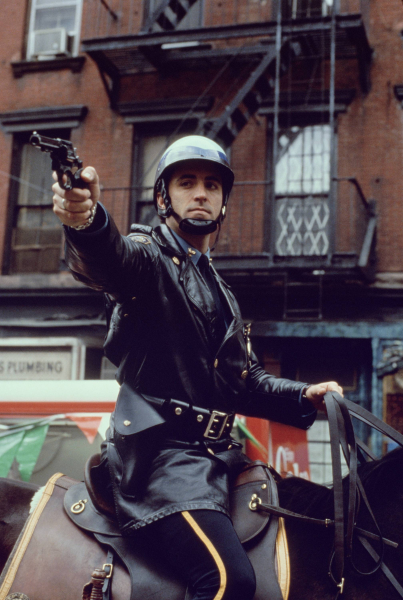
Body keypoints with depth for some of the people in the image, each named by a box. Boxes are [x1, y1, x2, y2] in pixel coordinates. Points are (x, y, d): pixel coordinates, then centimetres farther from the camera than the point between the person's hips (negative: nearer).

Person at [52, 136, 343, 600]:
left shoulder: (221, 294, 27)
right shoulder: (148, 256, 0)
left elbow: (247, 382, 28)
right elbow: (107, 259, -26)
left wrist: (303, 396, 9)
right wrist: (86, 220, -50)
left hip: (214, 456, 9)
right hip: (160, 451, -9)